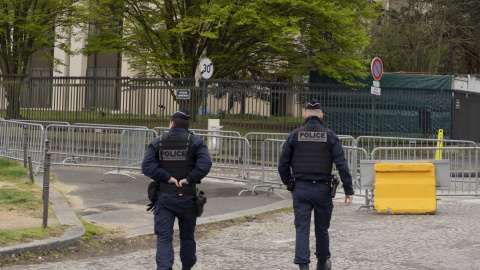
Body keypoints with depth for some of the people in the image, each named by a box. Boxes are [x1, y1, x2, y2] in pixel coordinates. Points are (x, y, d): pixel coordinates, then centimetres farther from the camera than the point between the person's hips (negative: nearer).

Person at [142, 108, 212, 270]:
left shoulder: (158, 142, 3)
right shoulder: (195, 142, -1)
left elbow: (147, 166, -10)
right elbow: (205, 164, -18)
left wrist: (168, 178, -12)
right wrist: (188, 179, -13)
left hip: (164, 197, 0)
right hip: (187, 197, 0)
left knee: (164, 237, -2)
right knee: (187, 236, 17)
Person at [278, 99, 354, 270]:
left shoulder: (295, 135, 1)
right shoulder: (330, 136, -1)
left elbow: (283, 165, 3)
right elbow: (342, 164, -8)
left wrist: (289, 185, 17)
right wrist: (349, 190, -6)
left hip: (300, 188, 0)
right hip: (322, 189, 0)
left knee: (302, 228, 0)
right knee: (322, 228, 16)